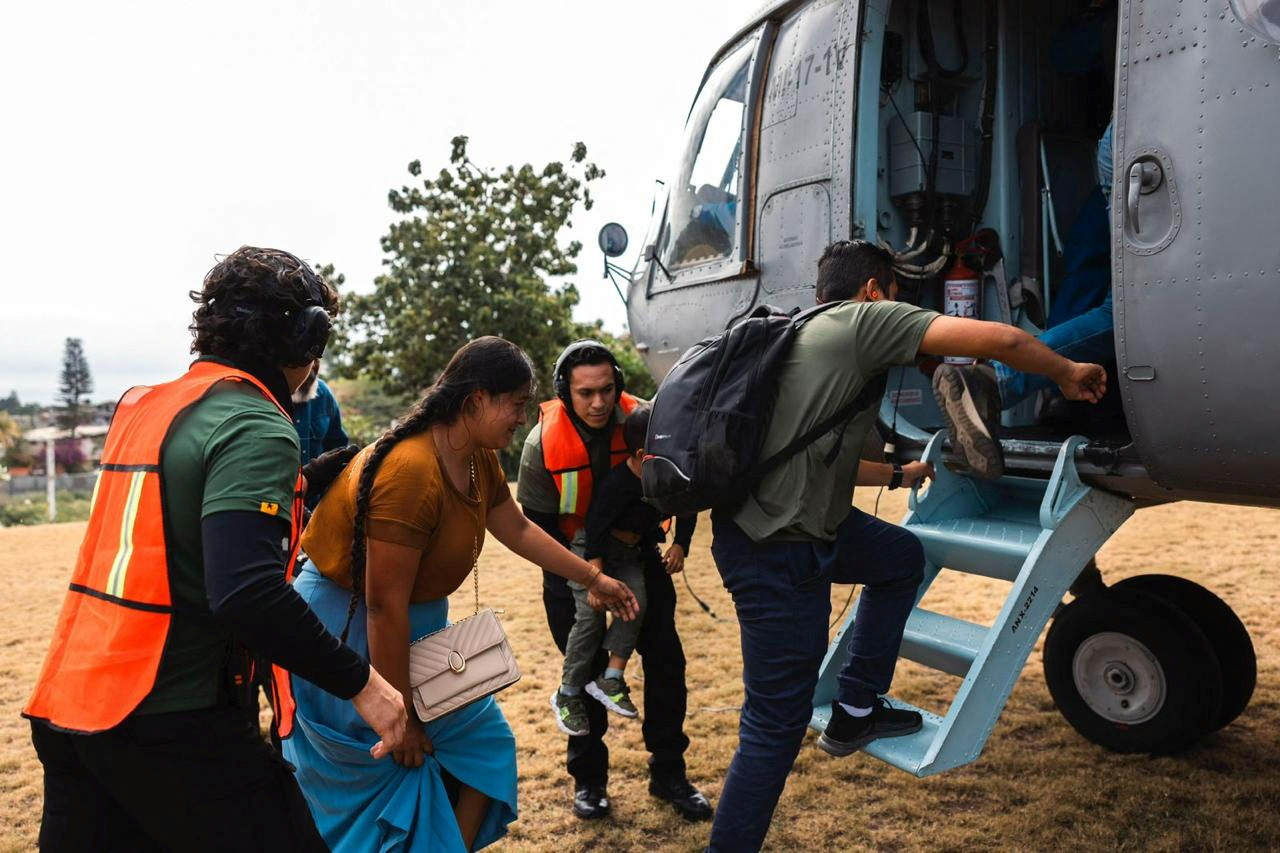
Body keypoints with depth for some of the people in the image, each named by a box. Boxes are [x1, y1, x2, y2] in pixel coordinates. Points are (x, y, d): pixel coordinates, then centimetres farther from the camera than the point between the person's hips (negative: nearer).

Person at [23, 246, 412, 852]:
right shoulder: (255, 427, -16)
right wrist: (361, 683, -21)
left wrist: (313, 479, 28)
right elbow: (247, 595, -27)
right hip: (171, 724, -8)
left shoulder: (140, 406, 10)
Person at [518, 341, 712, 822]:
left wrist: (682, 539, -11)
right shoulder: (543, 443, -22)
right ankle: (588, 779, 24)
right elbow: (538, 524, -11)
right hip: (574, 564, -1)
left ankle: (668, 773, 18)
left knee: (666, 661, 1)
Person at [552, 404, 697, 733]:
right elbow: (596, 527, -26)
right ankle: (567, 694, 2)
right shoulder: (617, 484, -29)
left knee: (636, 604, -15)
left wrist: (680, 545, -5)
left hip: (633, 552, 6)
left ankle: (611, 678, -7)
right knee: (590, 616, -11)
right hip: (595, 552, -6)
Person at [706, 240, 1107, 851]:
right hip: (773, 549, -9)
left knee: (901, 557, 26)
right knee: (778, 721, -1)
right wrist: (1068, 374, 6)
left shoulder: (805, 333, 21)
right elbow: (1001, 340, -13)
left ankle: (854, 712, 28)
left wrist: (901, 475, 37)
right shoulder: (864, 319, -5)